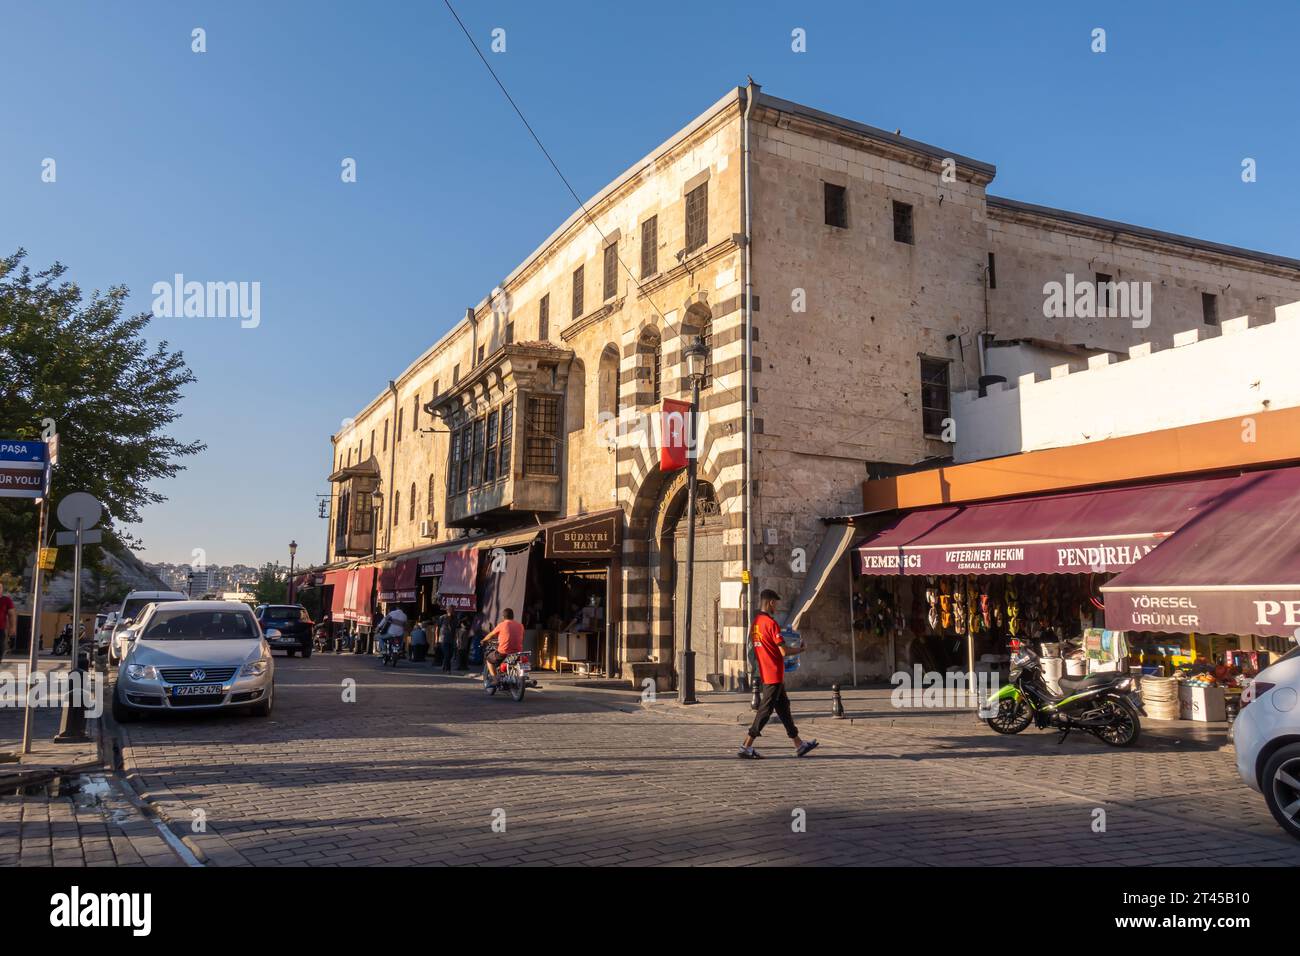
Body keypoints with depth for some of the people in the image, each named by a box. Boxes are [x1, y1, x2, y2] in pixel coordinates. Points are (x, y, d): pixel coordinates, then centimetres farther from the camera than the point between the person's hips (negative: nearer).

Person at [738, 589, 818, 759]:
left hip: (765, 674, 9)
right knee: (765, 710, -4)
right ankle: (746, 747, -2)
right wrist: (799, 650, 0)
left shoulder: (755, 623, 10)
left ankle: (799, 745, 24)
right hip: (774, 675, -9)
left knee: (784, 707, 15)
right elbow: (784, 651, -19)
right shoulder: (771, 623, -18)